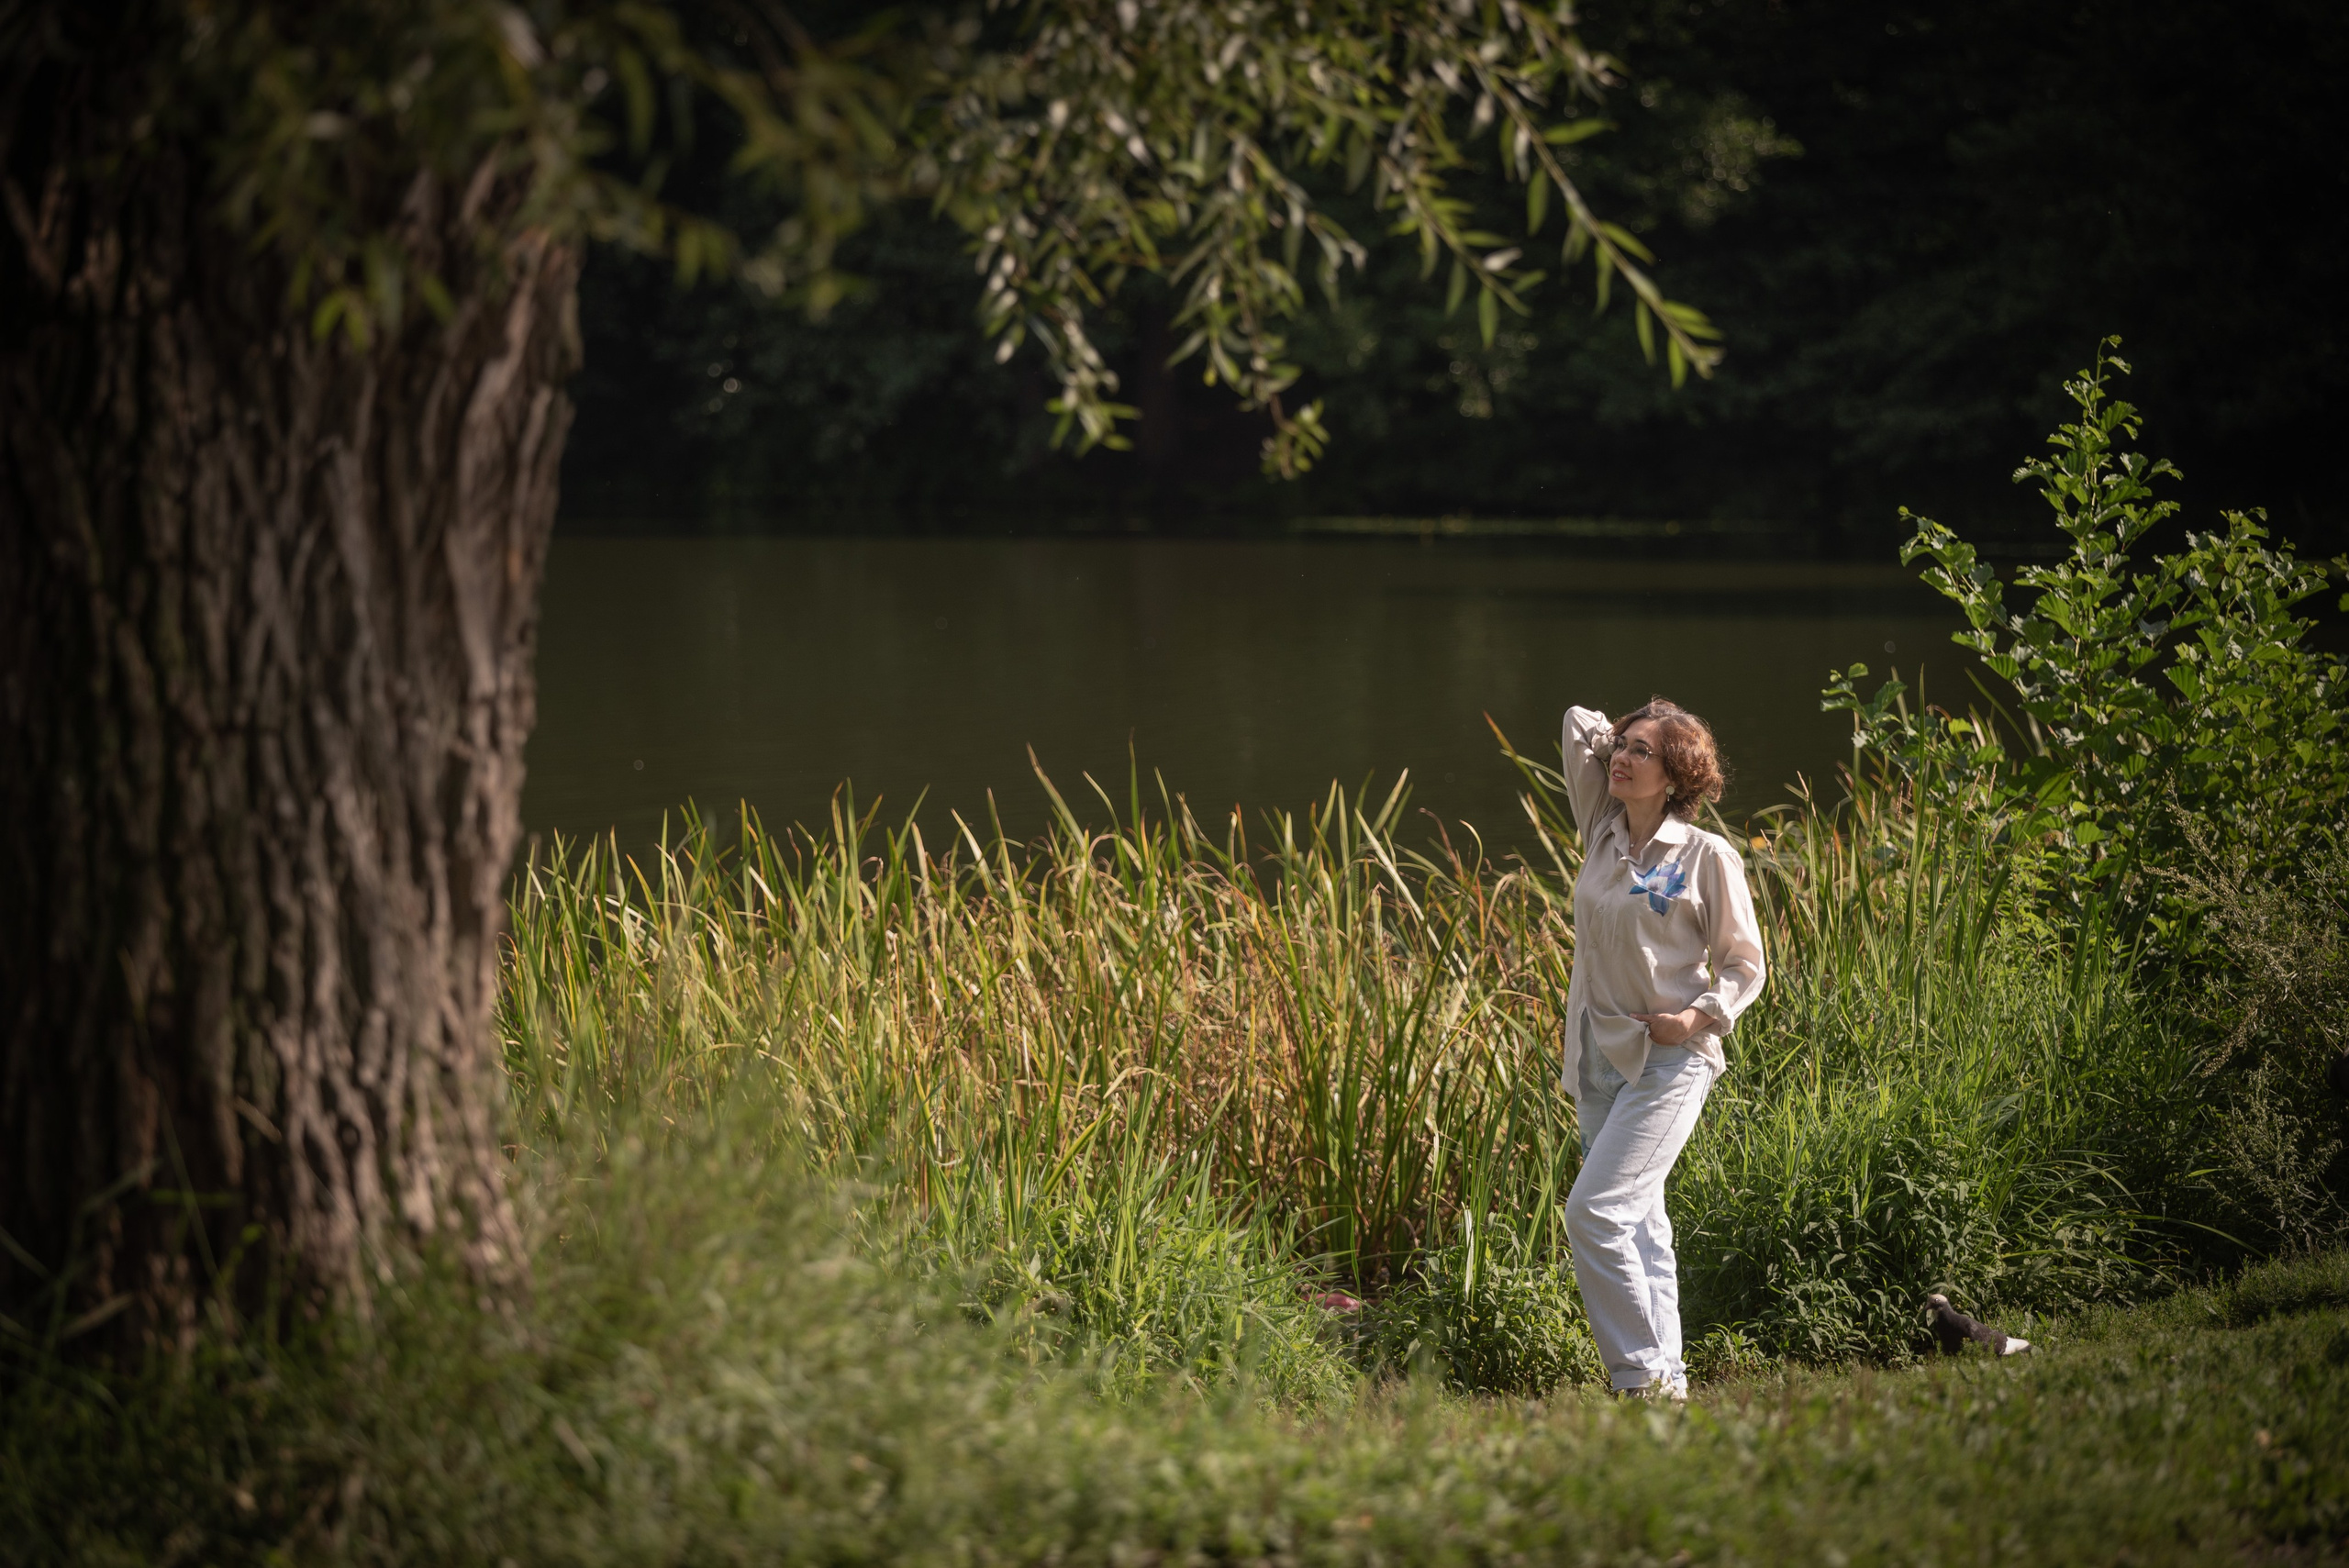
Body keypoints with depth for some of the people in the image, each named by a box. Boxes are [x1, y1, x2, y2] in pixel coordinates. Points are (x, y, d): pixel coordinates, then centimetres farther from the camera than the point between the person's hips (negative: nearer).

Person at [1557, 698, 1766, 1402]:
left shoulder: (1706, 856, -6)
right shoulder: (1603, 834, 7)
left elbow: (1744, 965, -2)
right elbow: (1578, 723, 14)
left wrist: (1701, 1016, -16)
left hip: (1670, 1060, -7)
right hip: (1600, 1055, 7)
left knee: (1595, 1211, -17)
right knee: (1637, 1223, 9)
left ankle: (1643, 1372, -12)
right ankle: (1665, 1378, 14)